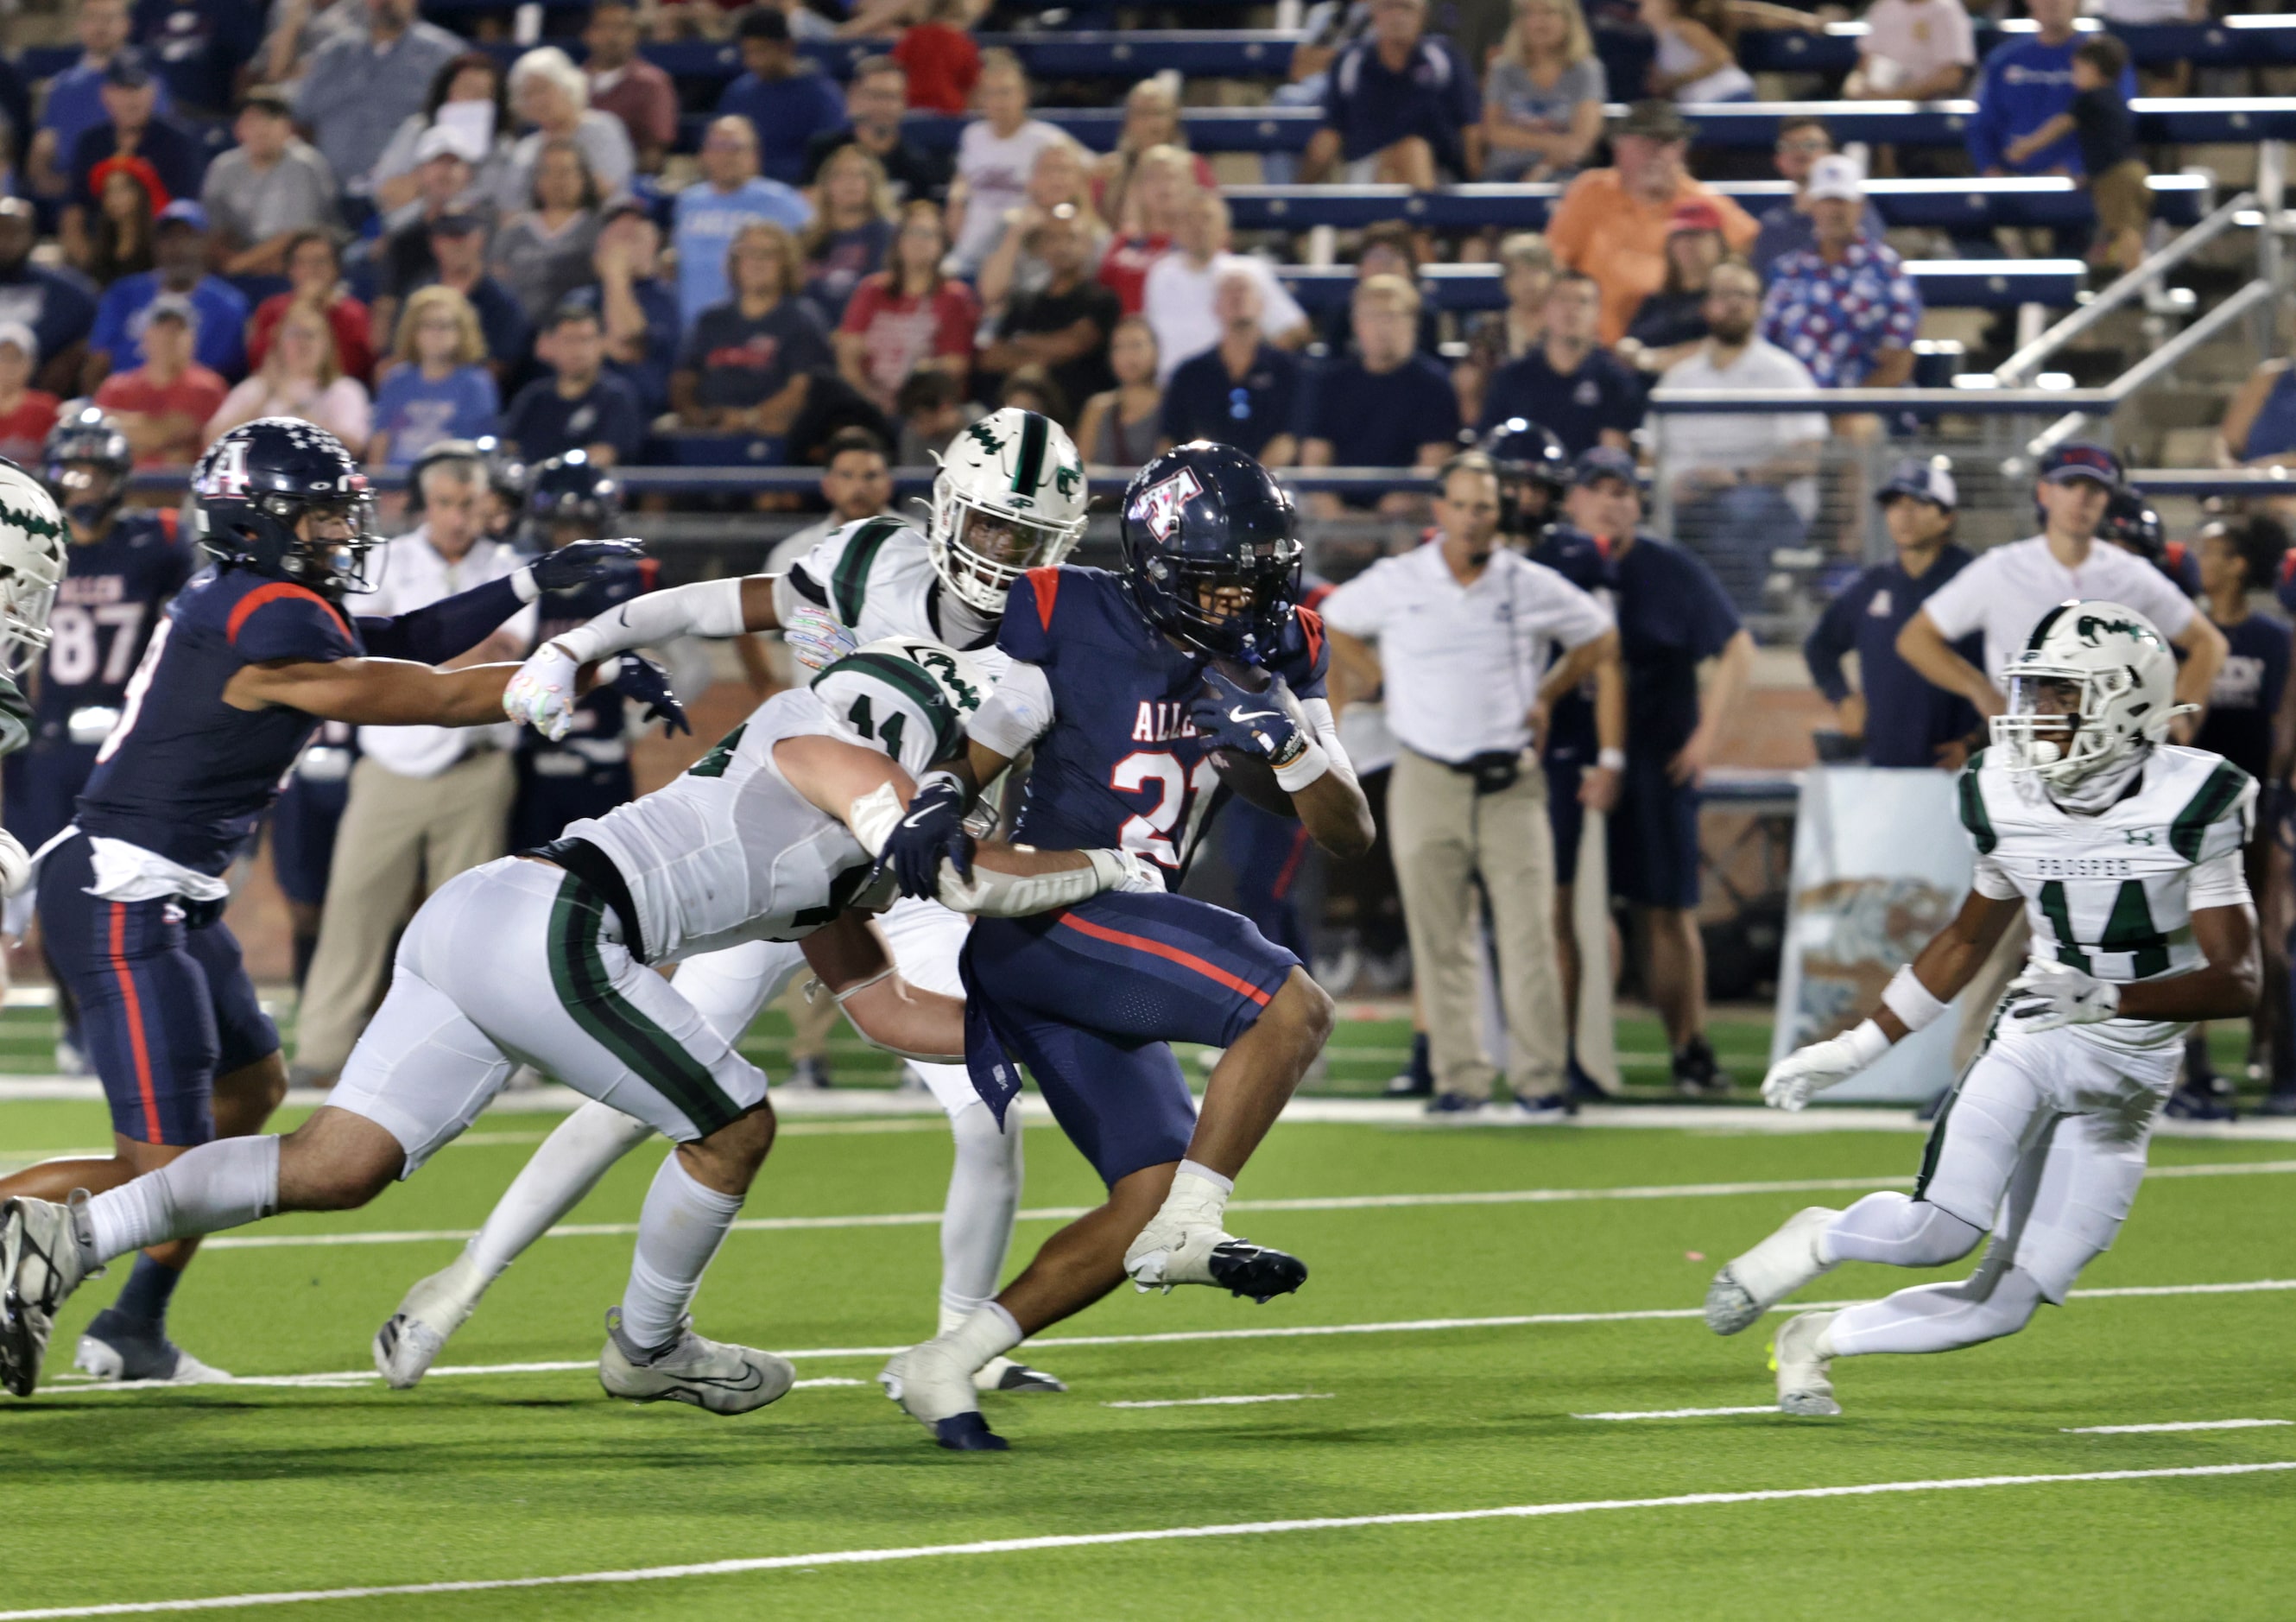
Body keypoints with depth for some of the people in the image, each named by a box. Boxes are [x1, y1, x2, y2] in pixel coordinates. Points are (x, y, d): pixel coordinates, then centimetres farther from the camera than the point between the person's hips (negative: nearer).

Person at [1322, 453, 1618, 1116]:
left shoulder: (1534, 588, 2)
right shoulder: (1394, 583, 2)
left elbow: (1601, 638, 16)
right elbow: (1334, 622, 19)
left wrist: (1547, 694, 7)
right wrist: (1380, 683, 8)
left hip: (1512, 786, -1)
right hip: (1428, 781, 1)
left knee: (1529, 934, -7)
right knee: (1440, 941, 1)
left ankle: (1537, 1079, -4)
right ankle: (1459, 1077, 6)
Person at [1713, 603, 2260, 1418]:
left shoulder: (2189, 807, -15)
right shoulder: (2008, 800, -2)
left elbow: (2237, 982, -19)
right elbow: (1968, 940, 15)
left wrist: (2111, 997, -34)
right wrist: (1854, 1048, 16)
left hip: (2126, 1079, -1)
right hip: (2031, 1040, 1)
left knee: (2007, 1305, -5)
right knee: (1938, 1233, -23)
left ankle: (1820, 1341, 18)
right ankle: (1816, 1241, 9)